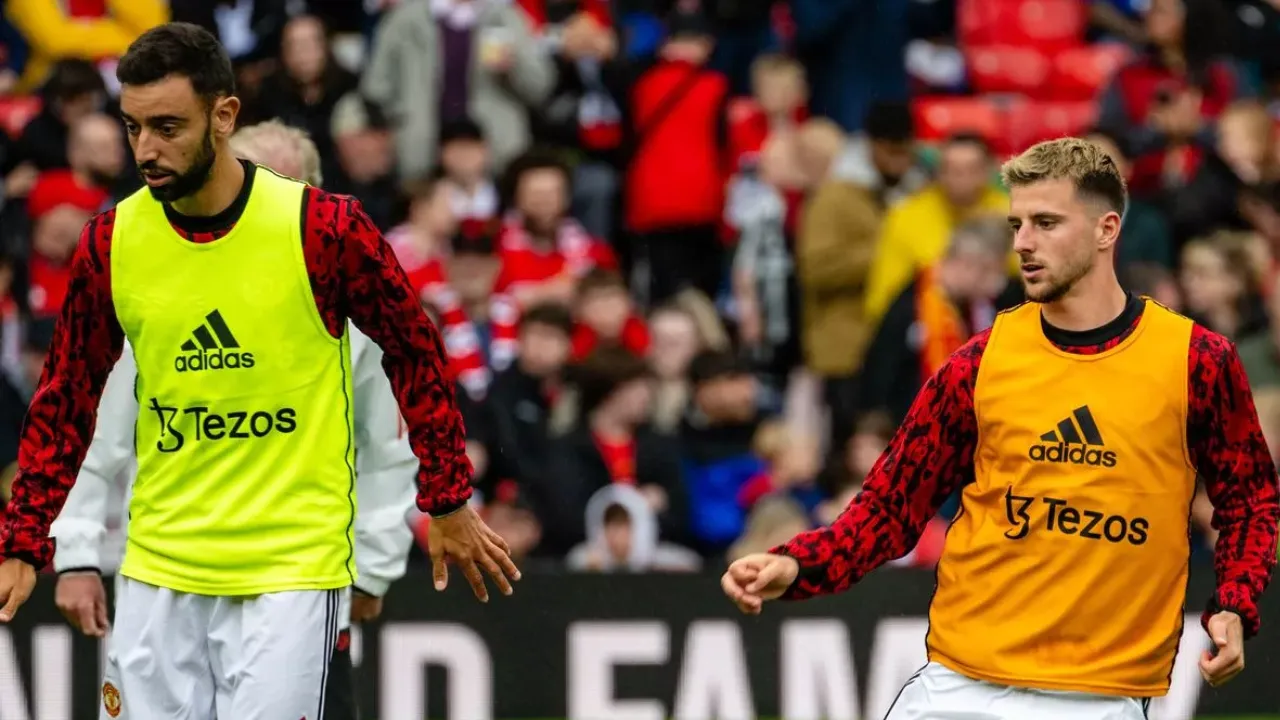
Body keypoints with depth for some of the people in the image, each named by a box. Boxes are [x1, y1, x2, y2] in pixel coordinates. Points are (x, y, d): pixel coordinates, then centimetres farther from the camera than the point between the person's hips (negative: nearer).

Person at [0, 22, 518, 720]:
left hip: (290, 569, -4)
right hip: (158, 573, 4)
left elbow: (415, 355, 2)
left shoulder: (322, 227, -11)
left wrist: (448, 504, 4)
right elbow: (65, 401, 9)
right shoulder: (110, 242, 0)